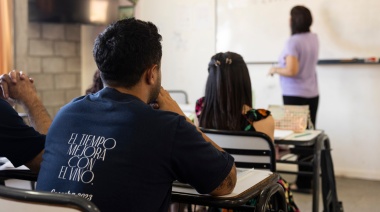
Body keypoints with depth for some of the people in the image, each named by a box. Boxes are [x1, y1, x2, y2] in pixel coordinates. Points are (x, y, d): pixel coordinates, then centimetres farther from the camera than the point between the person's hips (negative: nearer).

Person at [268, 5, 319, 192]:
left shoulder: (293, 42, -16)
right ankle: (309, 177, 19)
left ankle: (304, 183, 3)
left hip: (295, 97, -8)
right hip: (312, 94, 8)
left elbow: (291, 71, -25)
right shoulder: (314, 38, 8)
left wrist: (275, 70, -7)